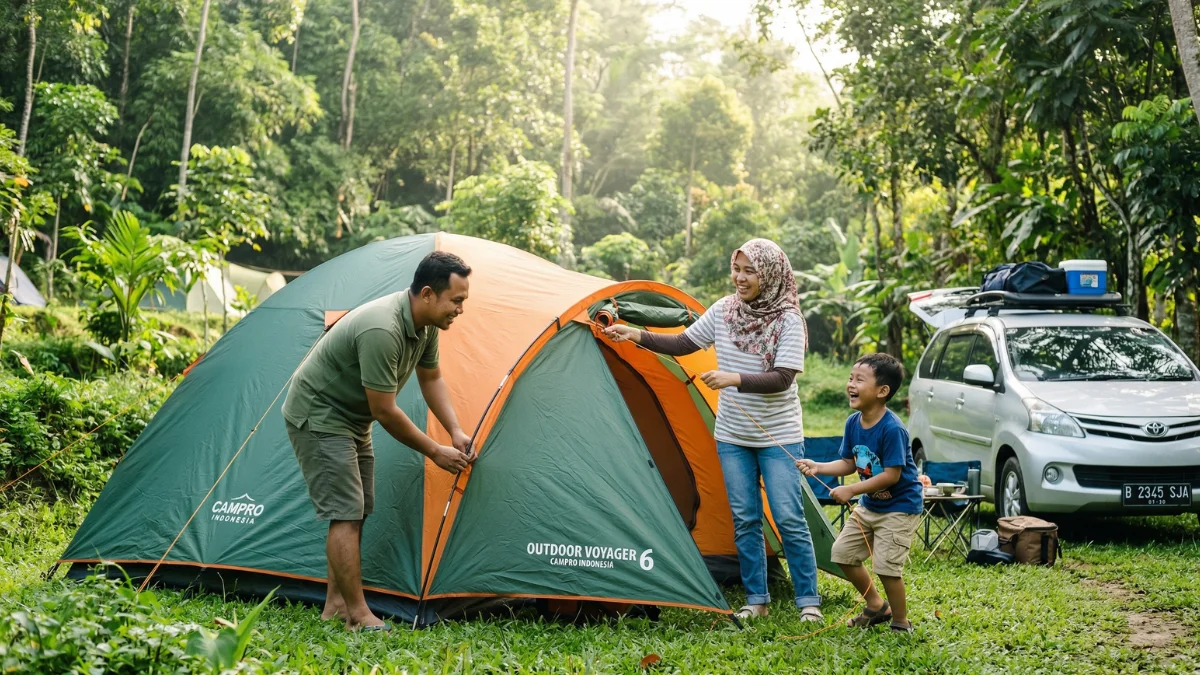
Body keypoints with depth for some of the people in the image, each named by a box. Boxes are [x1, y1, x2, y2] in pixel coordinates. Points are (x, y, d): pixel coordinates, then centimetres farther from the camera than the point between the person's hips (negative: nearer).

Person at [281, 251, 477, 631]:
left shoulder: (426, 325, -4)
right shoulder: (381, 330, -34)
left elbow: (431, 379, 12)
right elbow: (385, 412, -28)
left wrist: (456, 433, 0)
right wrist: (434, 451, -17)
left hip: (351, 419, 10)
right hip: (318, 417, -10)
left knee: (355, 512, 11)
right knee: (345, 512, -13)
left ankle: (335, 605, 19)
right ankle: (358, 616, -9)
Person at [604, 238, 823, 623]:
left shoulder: (788, 320, -13)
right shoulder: (724, 311, 1)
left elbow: (783, 379, -22)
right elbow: (682, 345, 8)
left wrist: (735, 379, -34)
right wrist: (636, 336, -3)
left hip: (779, 437, -4)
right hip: (733, 437, 4)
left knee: (789, 519, -6)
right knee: (744, 519, 6)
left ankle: (808, 601, 5)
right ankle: (756, 600, 15)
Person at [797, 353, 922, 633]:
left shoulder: (892, 429, -27)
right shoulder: (853, 423, -3)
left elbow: (891, 475, -27)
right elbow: (849, 464, 6)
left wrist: (852, 490, -25)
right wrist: (817, 467, -9)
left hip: (899, 507, -9)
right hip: (869, 505, 9)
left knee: (887, 565, -13)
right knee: (842, 552, 10)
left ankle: (901, 623, 7)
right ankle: (876, 606, 27)